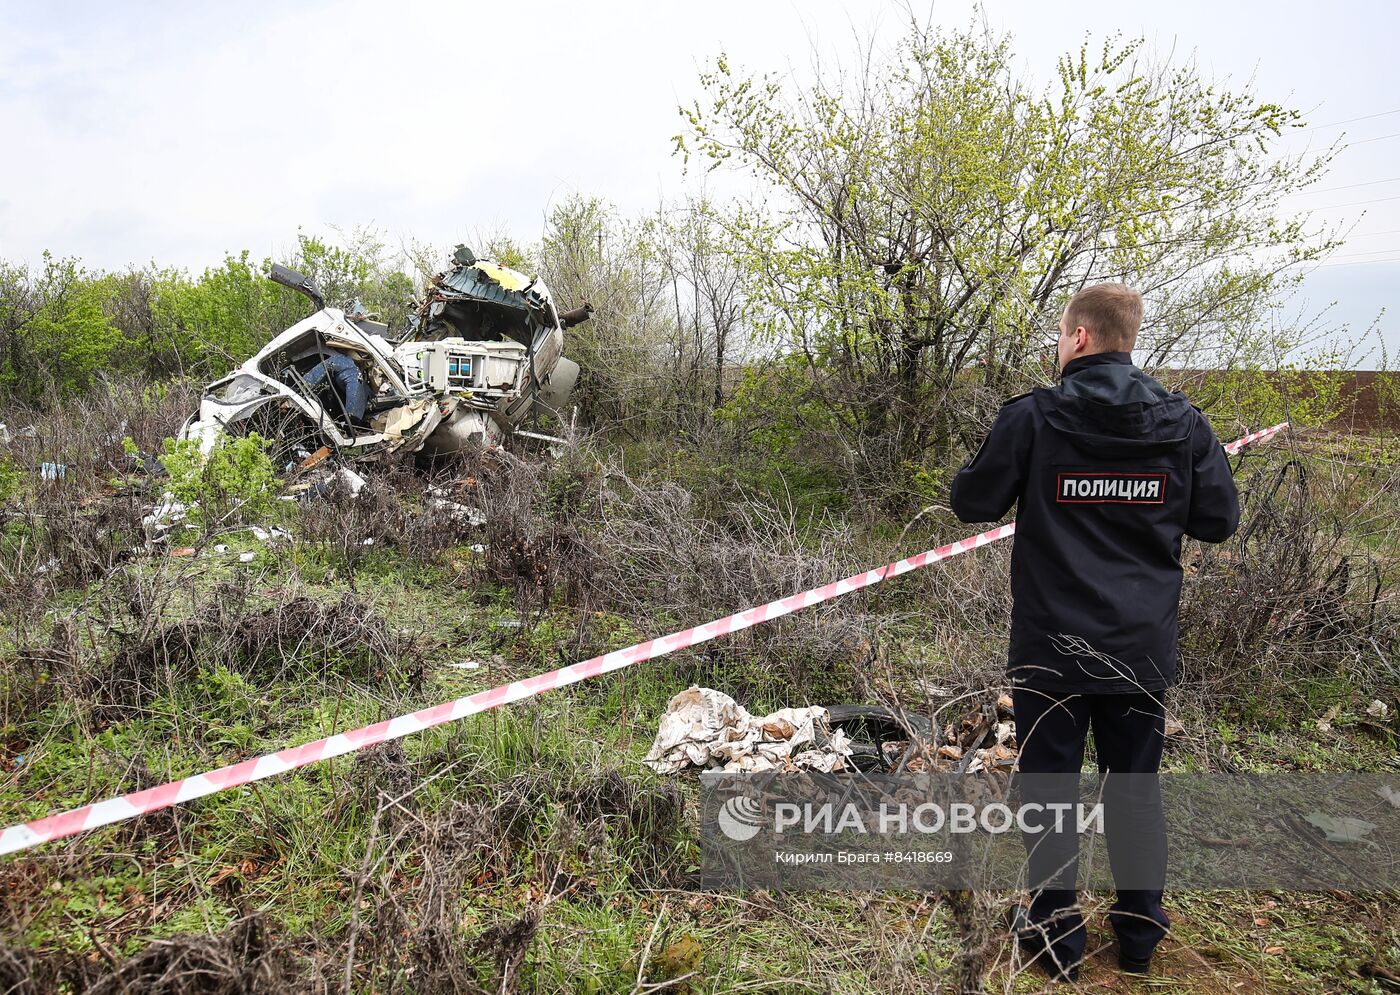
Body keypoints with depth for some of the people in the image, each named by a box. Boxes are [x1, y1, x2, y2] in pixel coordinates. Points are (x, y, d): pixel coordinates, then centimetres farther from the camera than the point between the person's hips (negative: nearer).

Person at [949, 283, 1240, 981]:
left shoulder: (1032, 416, -12)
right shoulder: (1182, 421, -2)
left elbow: (972, 504, -5)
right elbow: (1219, 521, 4)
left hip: (1050, 647, -3)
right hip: (1144, 648, 4)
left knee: (1050, 785, 10)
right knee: (1136, 786, 18)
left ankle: (1055, 932, 22)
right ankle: (1139, 930, 31)